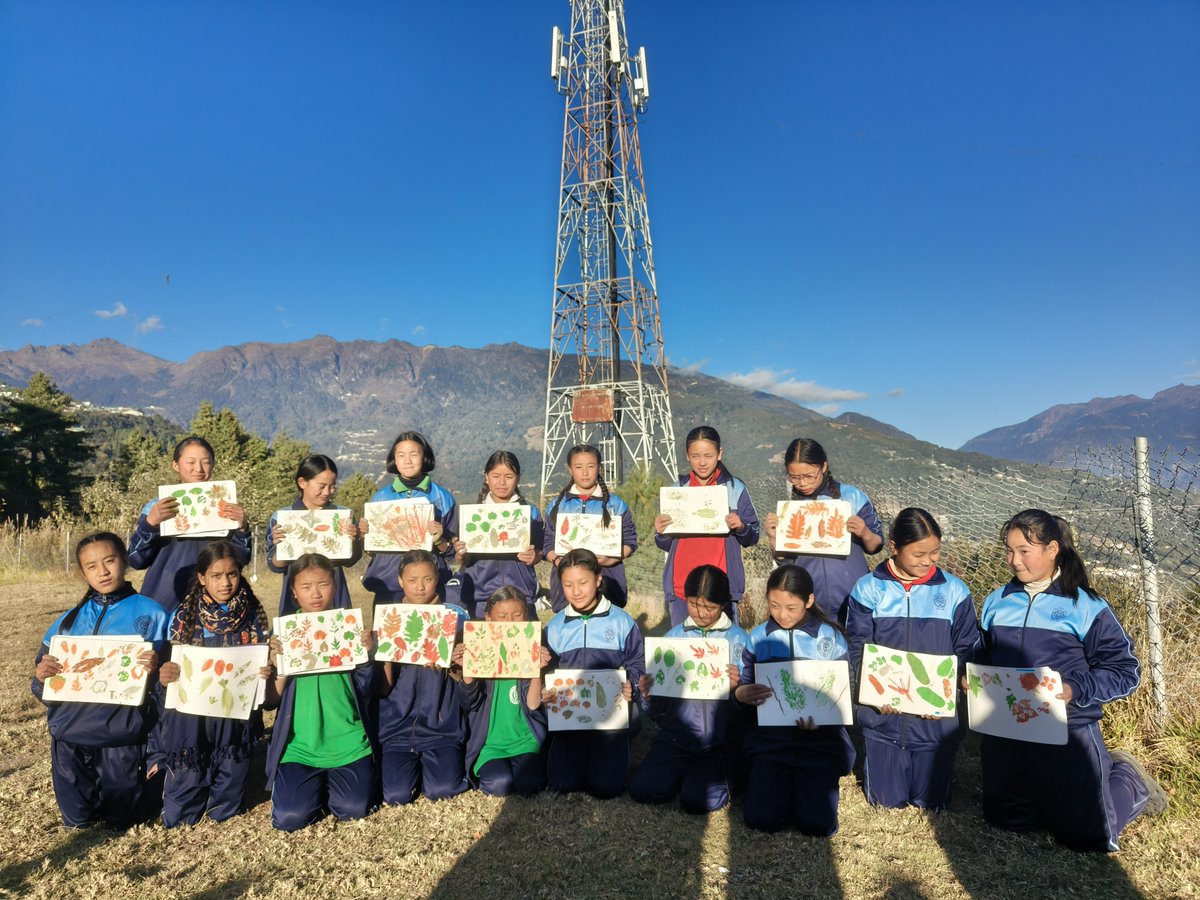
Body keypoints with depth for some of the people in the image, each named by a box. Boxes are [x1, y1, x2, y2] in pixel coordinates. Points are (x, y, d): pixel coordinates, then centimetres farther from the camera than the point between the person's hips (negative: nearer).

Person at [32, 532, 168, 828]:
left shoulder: (151, 614, -3)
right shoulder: (70, 620, 9)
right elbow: (44, 672, 13)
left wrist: (156, 670, -24)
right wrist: (42, 676, -9)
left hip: (122, 731, -3)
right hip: (72, 729, 4)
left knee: (119, 819, 8)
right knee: (77, 819, 13)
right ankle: (81, 820, 46)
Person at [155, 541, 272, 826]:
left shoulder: (254, 614, -2)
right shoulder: (184, 615, -5)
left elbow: (264, 662, 4)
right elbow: (172, 665, -1)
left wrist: (267, 673, -19)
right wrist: (164, 676, -24)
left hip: (235, 719, 1)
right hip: (190, 718, 0)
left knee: (224, 812, 7)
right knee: (178, 814, 4)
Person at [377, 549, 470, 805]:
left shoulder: (455, 616, 1)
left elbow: (465, 676, -1)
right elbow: (384, 687, -2)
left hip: (442, 723, 0)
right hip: (399, 725, 1)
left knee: (442, 789, -17)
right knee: (396, 795, -16)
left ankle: (431, 763, 15)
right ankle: (412, 765, 17)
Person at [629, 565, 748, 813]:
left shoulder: (738, 639, -2)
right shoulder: (674, 636, 5)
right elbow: (659, 708, 8)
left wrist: (737, 688, -24)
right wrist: (648, 695, -14)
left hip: (722, 740, -3)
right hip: (677, 735, 3)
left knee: (698, 800, -23)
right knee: (642, 789, -16)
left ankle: (724, 774, 10)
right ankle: (685, 772, 13)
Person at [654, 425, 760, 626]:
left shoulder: (735, 489, 3)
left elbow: (752, 538, 5)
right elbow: (666, 545, 13)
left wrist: (740, 527, -15)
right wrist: (660, 532, -8)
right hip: (680, 587, 2)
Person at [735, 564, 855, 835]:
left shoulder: (831, 638, -4)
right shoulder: (758, 637, 1)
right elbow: (742, 688, 4)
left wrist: (821, 720, -21)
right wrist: (743, 694, -20)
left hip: (820, 740, -1)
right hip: (771, 736, 1)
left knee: (818, 823, -14)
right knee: (762, 819, -13)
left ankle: (812, 780, 18)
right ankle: (785, 780, 19)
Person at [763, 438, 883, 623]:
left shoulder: (853, 497, -4)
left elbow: (876, 546, 3)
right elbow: (785, 560, 6)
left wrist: (865, 534, -17)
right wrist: (774, 538, -12)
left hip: (853, 602, -1)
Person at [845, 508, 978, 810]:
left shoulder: (954, 591, -3)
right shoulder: (869, 589, -6)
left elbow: (966, 651, 2)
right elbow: (857, 649, -3)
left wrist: (948, 691, -12)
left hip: (936, 718, 1)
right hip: (883, 714, 0)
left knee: (931, 803, 13)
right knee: (887, 801, 9)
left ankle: (939, 768, 40)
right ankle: (873, 764, 37)